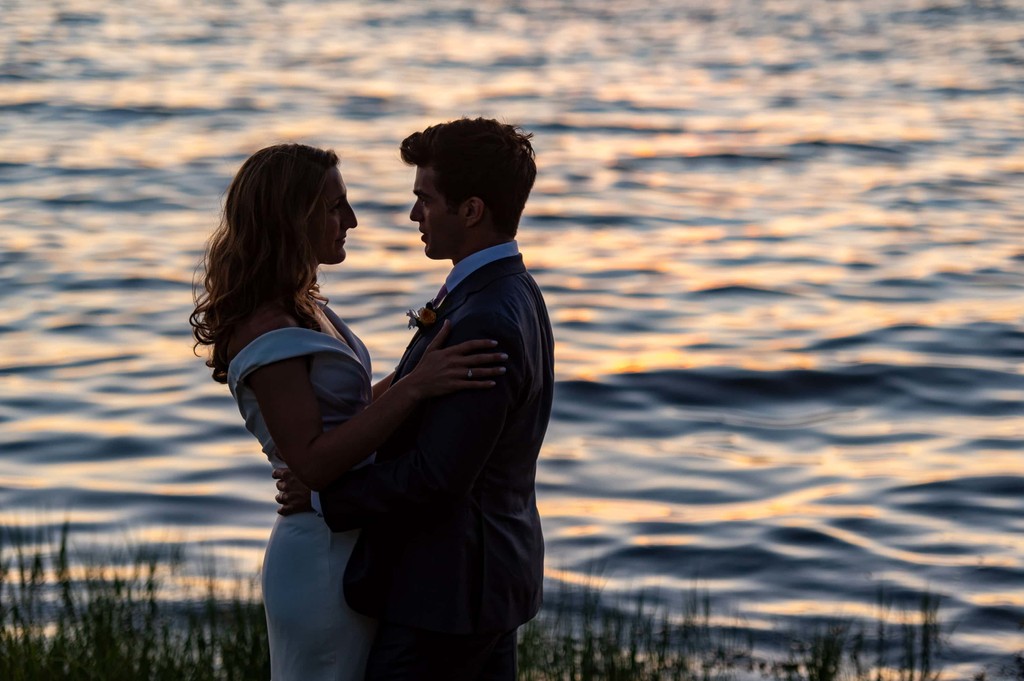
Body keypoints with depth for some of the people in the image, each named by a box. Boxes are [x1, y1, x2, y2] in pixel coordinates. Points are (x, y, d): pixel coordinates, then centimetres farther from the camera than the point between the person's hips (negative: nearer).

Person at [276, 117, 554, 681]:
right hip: (492, 571, 10)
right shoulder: (511, 296, 9)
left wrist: (322, 495, -13)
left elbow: (437, 479, -25)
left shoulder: (485, 325, -25)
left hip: (447, 586, -10)